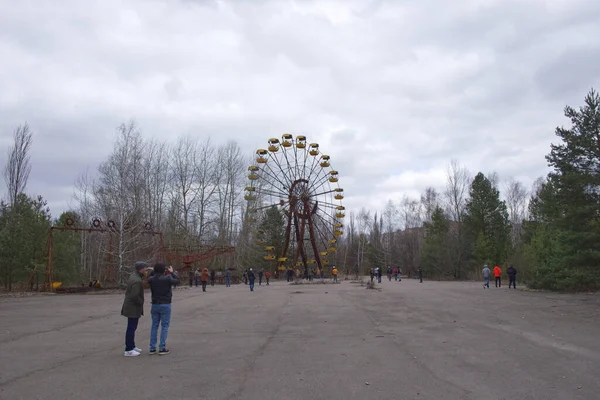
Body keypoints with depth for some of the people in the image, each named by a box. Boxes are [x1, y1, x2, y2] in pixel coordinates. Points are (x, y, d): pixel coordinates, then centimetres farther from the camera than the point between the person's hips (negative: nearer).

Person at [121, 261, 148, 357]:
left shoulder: (134, 275, 7)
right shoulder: (137, 281, -25)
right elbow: (134, 296, -29)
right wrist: (141, 303, -14)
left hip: (131, 306, 10)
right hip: (133, 307, -10)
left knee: (132, 327, 18)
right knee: (131, 328, -2)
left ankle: (132, 346, 28)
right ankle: (128, 350, 5)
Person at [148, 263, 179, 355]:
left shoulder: (151, 279, -5)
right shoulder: (167, 278, -16)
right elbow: (177, 280, 0)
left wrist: (164, 274, 12)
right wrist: (172, 272, 15)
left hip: (155, 305, 4)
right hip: (165, 305, -4)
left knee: (154, 326, 12)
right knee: (165, 326, 4)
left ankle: (152, 348, 13)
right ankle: (162, 348, 3)